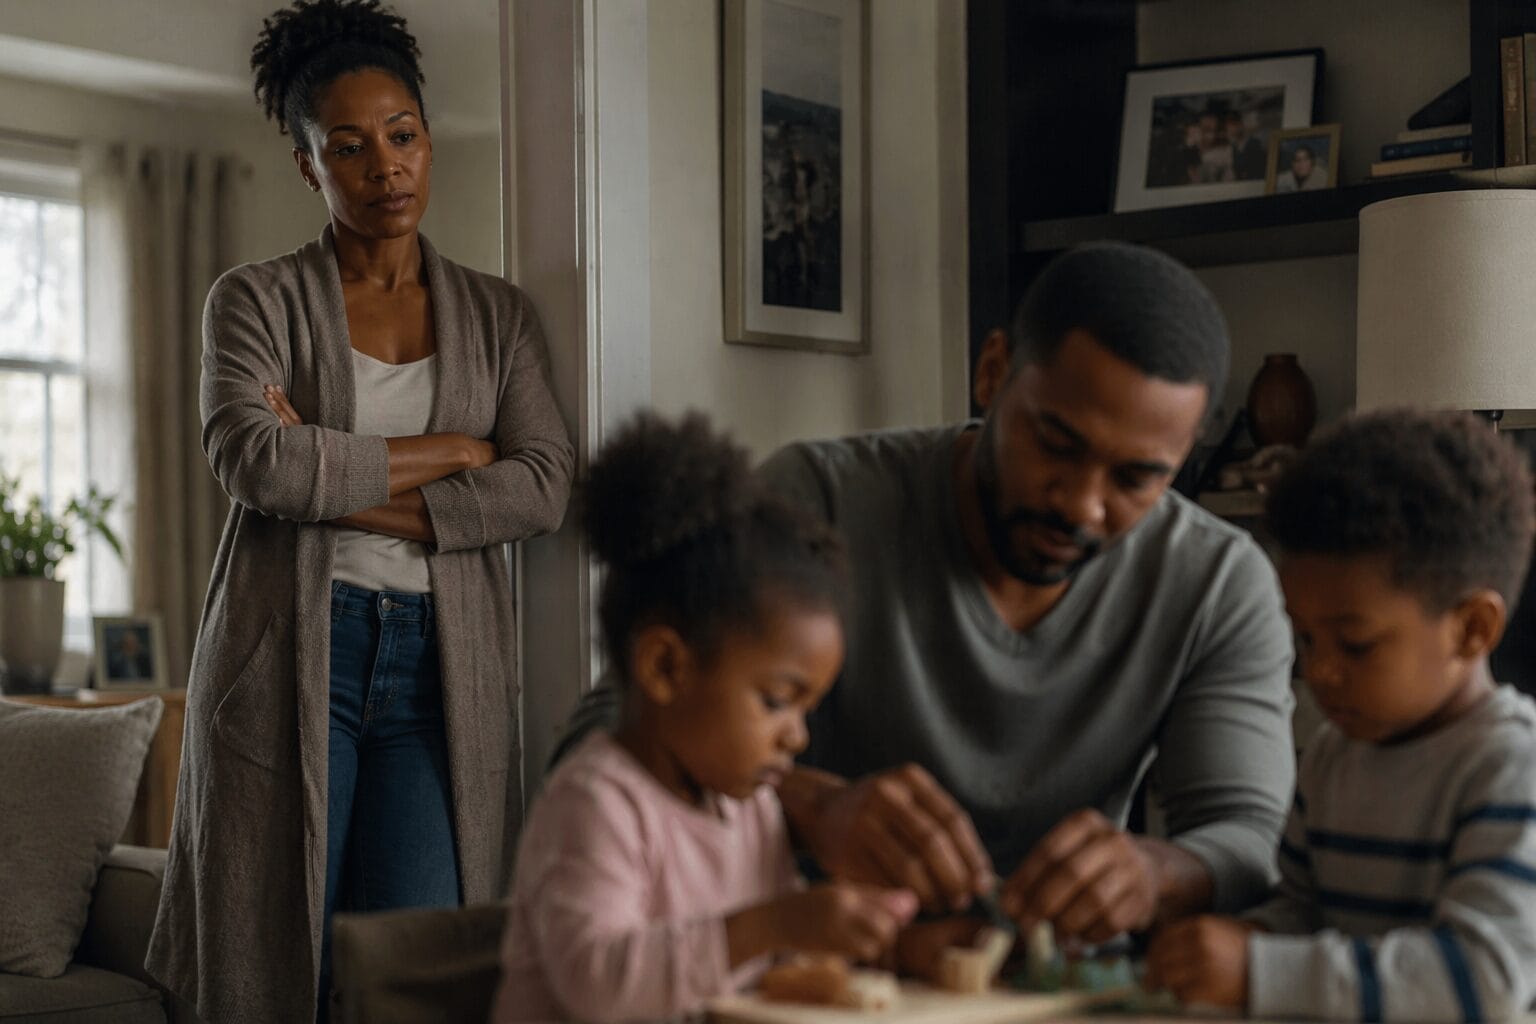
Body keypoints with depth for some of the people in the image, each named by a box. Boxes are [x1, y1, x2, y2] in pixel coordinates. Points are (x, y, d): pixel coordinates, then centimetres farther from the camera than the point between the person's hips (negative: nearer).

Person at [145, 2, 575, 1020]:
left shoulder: (500, 314, 13)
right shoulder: (256, 301, 6)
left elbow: (545, 487, -2)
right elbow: (256, 461, -13)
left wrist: (344, 490, -9)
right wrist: (455, 451, -6)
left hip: (443, 666, 2)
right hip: (290, 656, -2)